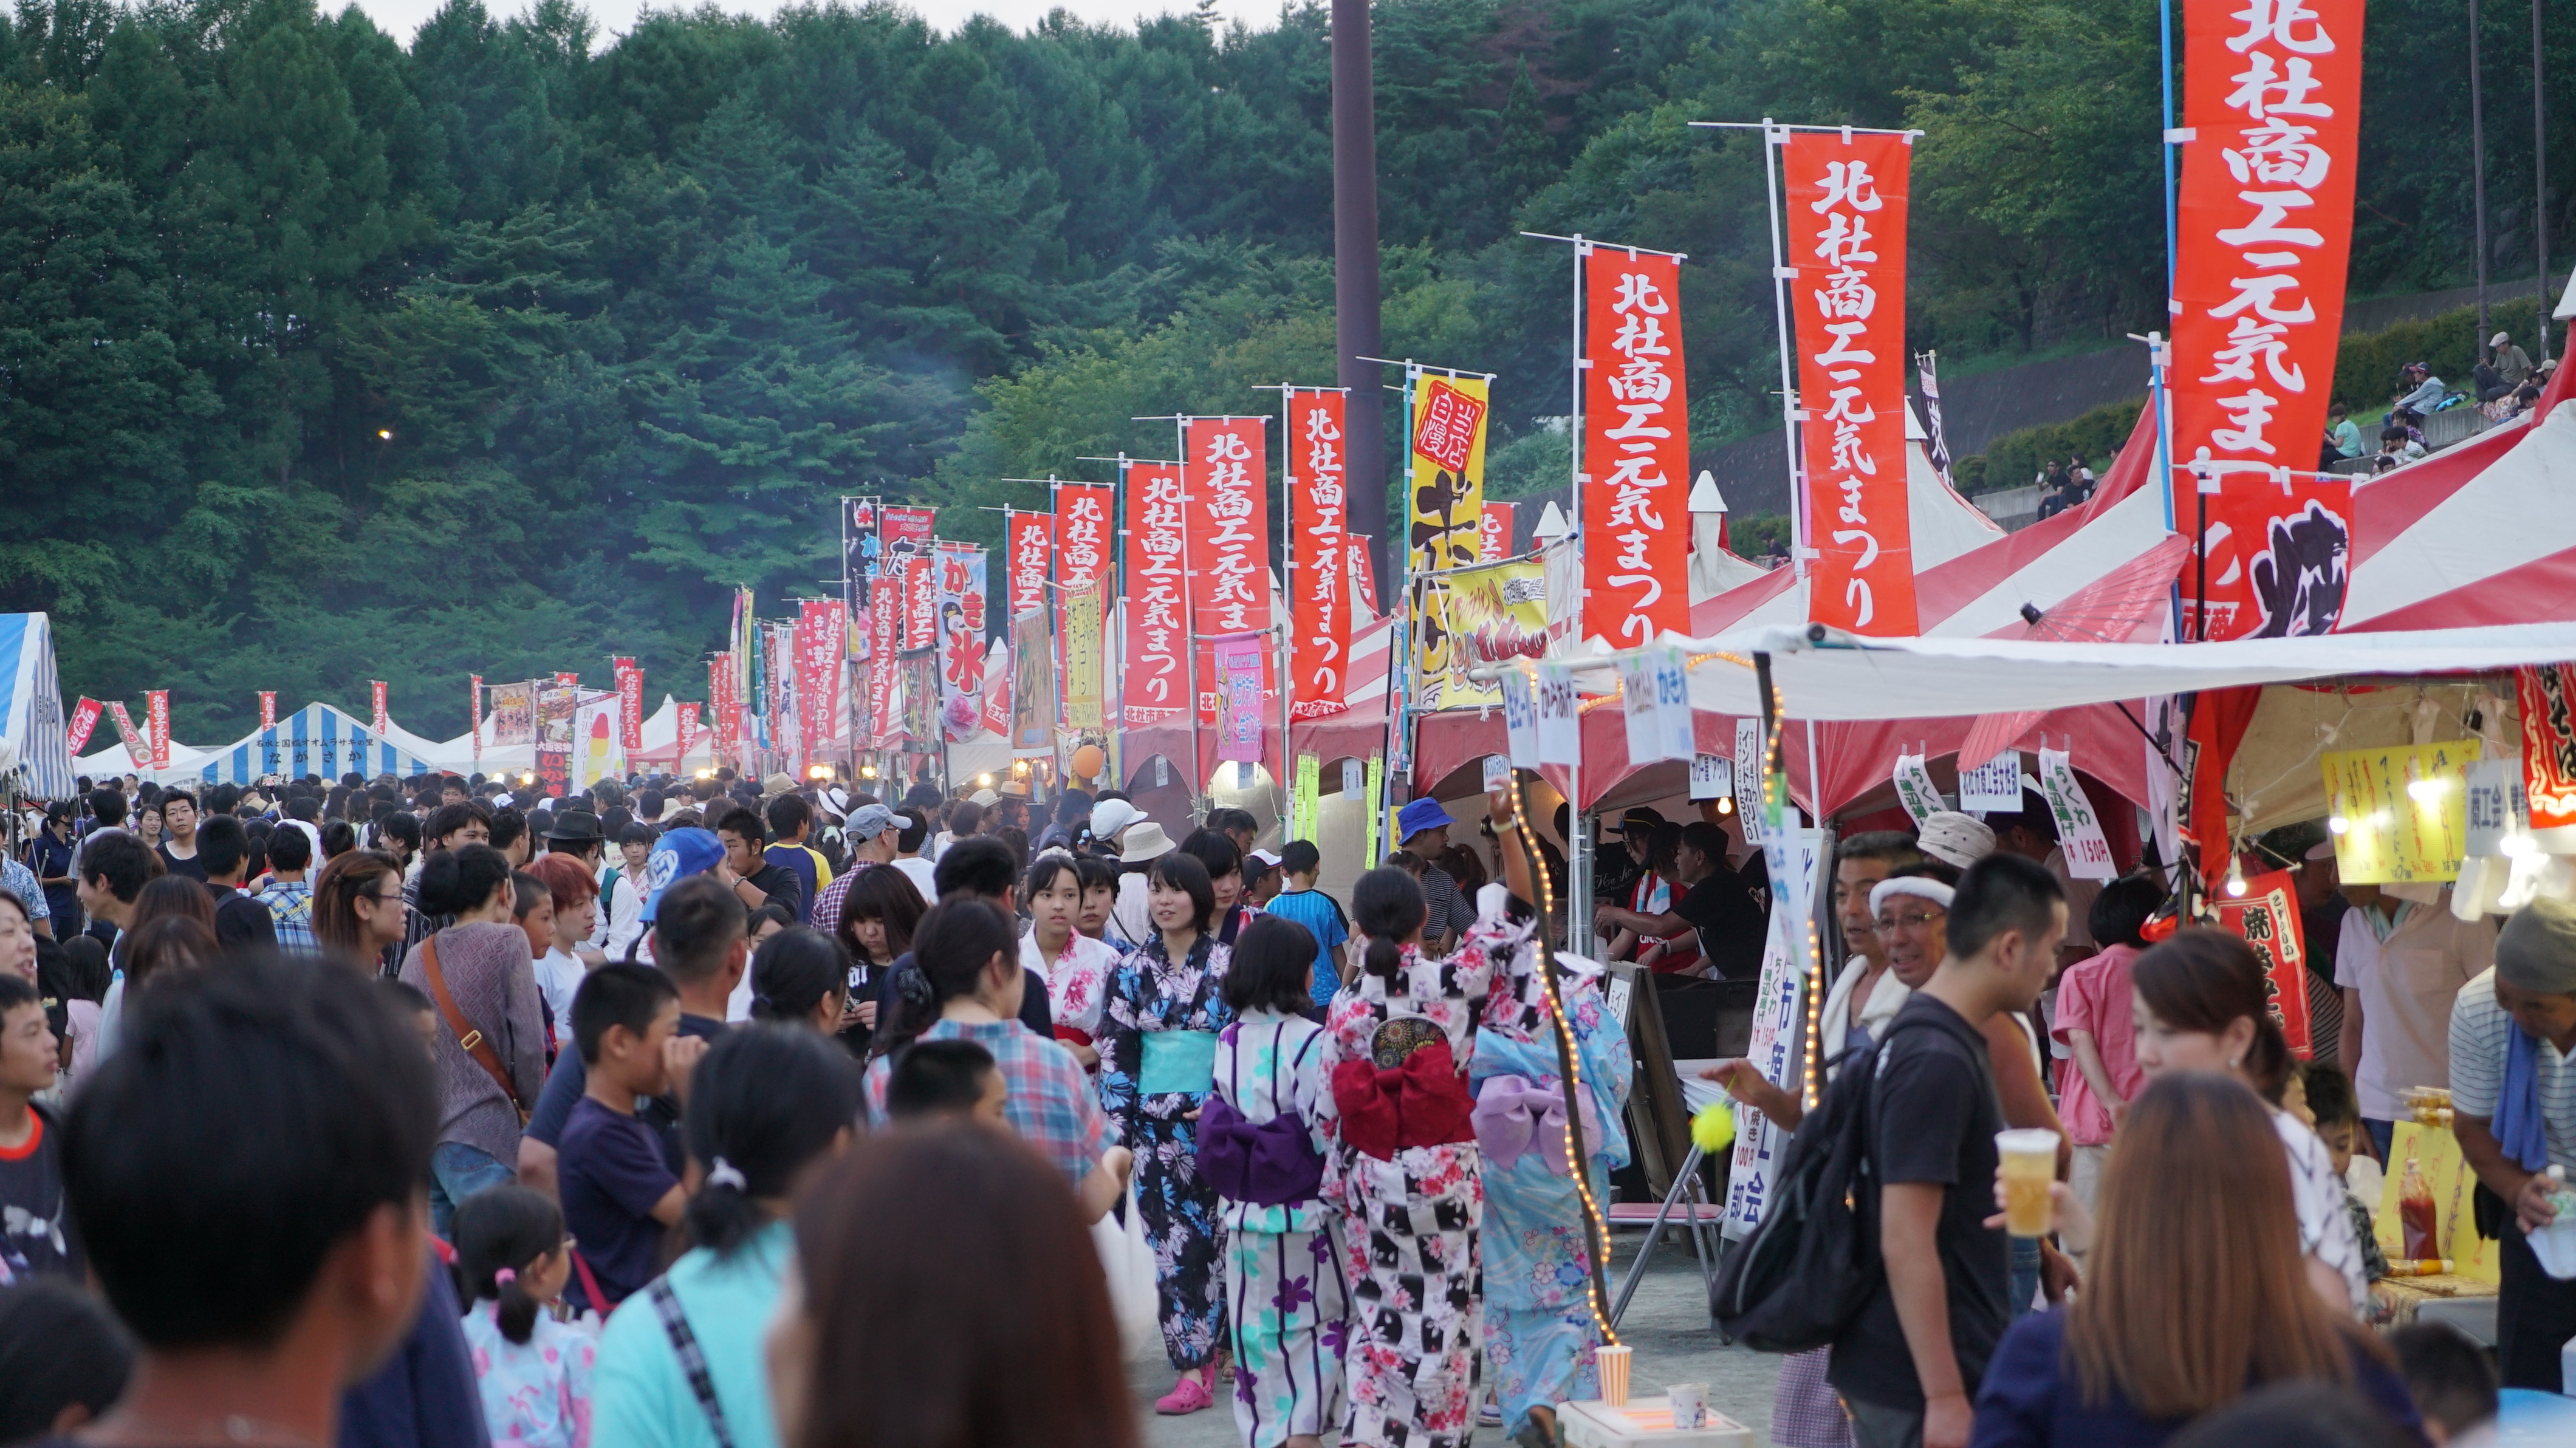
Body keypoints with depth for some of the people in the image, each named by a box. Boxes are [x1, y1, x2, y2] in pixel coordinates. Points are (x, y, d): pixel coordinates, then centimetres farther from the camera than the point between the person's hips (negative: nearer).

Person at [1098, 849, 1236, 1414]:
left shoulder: (1228, 963, 0)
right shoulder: (1132, 969, 6)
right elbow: (1116, 1053, 4)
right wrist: (1117, 1130, -2)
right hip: (1156, 1125, 2)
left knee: (1214, 1236, -1)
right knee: (1170, 1240, -1)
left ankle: (1205, 1350, 11)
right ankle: (1195, 1366, 3)